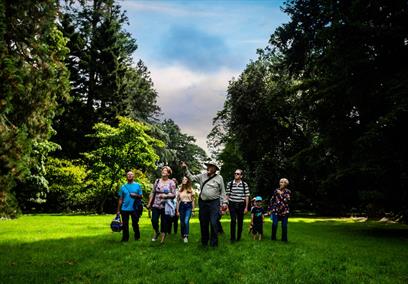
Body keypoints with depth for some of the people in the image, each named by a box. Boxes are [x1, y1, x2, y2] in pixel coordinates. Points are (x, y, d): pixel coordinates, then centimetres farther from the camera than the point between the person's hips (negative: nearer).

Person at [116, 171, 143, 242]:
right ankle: (125, 238, 16)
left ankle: (137, 237, 22)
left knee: (135, 224, 4)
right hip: (124, 209, 2)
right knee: (125, 224, 4)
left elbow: (141, 196, 5)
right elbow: (120, 199, 10)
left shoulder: (138, 185, 5)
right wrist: (118, 210, 8)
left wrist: (136, 195, -15)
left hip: (134, 209, -1)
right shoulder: (123, 187, 8)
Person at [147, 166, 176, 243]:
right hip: (156, 205, 2)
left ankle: (163, 237, 17)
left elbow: (173, 194, -2)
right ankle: (156, 232, 26)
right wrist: (149, 203, 6)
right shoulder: (157, 181, 8)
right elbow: (153, 192, 10)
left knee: (164, 222, 2)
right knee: (154, 221, -4)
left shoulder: (171, 183, -1)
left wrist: (165, 195, -18)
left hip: (165, 206, -2)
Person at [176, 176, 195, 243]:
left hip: (188, 206, -2)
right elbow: (178, 201, 8)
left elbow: (193, 200, 7)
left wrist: (193, 209, 2)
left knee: (186, 221, -18)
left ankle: (186, 236, -16)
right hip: (182, 206, 2)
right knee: (182, 222, 6)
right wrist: (177, 210, 5)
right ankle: (182, 236, 22)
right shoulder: (180, 190, 5)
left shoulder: (190, 189, 4)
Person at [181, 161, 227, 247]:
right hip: (203, 203, 4)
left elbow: (222, 191, 3)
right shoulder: (202, 176, 9)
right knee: (203, 223, 10)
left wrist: (224, 202, -2)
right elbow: (191, 177, 8)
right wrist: (186, 169, -2)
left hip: (214, 203, -4)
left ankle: (214, 243, 2)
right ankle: (204, 242, 24)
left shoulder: (219, 178, 2)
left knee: (213, 223, -9)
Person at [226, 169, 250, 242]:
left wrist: (246, 207, 0)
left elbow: (247, 196, 3)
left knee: (240, 222, 7)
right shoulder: (230, 183, 1)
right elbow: (227, 195, 5)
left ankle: (238, 238, 21)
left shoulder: (245, 184, 1)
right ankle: (232, 238, -3)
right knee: (233, 220, -12)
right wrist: (226, 205, 1)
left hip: (241, 205, 1)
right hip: (232, 204, -1)